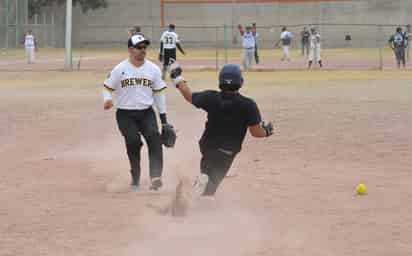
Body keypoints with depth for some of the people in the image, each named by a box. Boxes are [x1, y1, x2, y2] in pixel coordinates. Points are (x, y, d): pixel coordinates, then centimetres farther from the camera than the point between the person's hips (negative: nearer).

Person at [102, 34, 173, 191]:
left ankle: (155, 178, -25)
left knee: (154, 139, -20)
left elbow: (159, 93, 10)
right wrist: (107, 100, -21)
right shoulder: (120, 69, -3)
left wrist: (163, 118, 9)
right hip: (125, 114, -2)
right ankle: (135, 179, 5)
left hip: (146, 113, 2)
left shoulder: (153, 69, 4)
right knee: (133, 142, -16)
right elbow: (107, 88, 3)